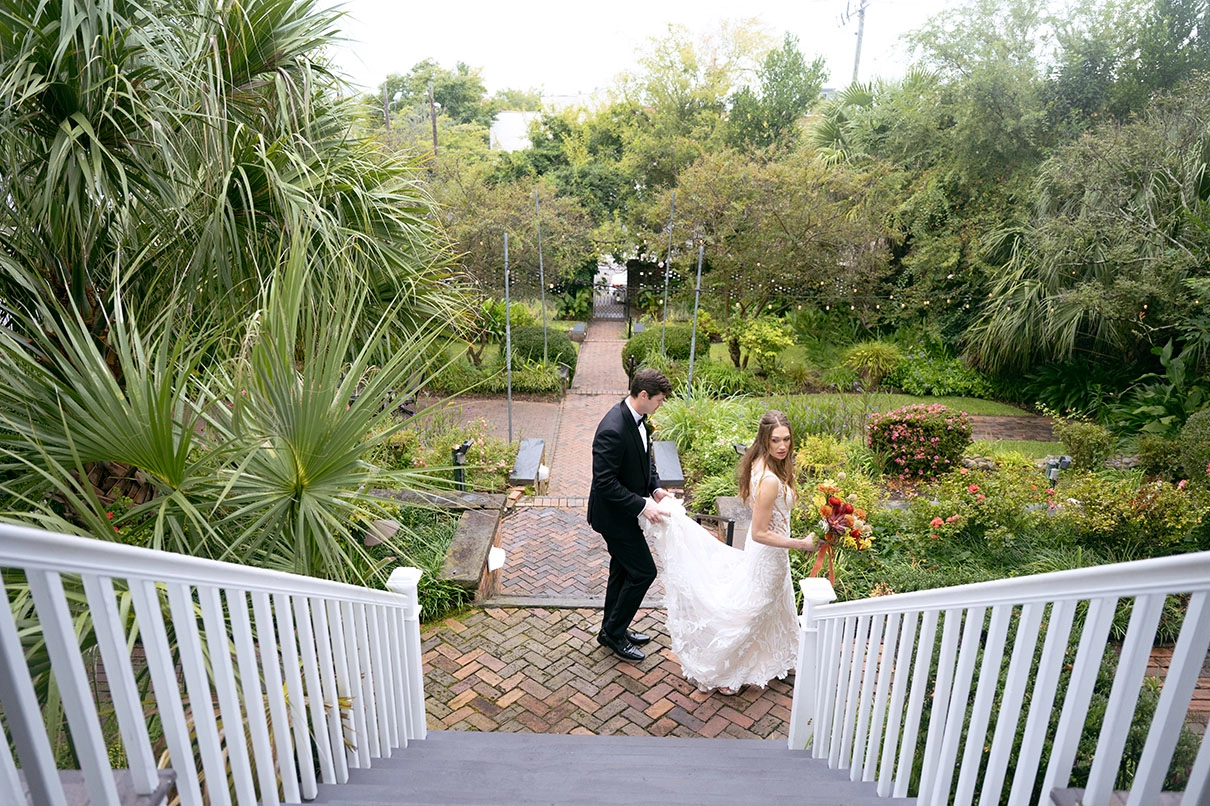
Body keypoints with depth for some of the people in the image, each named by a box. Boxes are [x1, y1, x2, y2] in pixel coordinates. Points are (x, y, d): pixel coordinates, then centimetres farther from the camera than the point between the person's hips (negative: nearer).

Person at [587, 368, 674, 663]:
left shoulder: (636, 418, 0)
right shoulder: (612, 430, -31)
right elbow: (605, 483, -29)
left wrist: (655, 488, 0)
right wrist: (642, 506, -27)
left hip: (625, 510, 10)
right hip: (614, 514, -10)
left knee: (623, 571, 20)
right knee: (643, 571, -1)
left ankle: (612, 631, 37)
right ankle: (614, 633, 17)